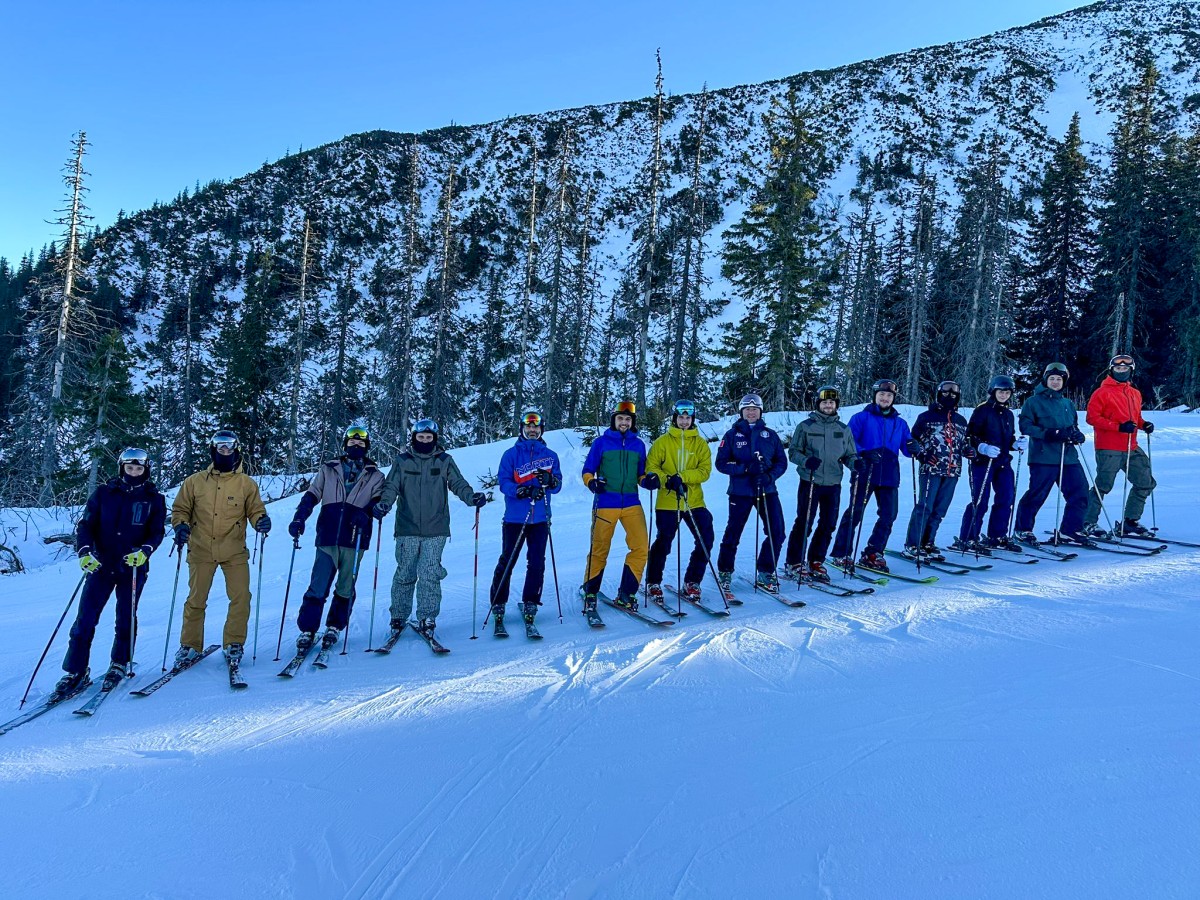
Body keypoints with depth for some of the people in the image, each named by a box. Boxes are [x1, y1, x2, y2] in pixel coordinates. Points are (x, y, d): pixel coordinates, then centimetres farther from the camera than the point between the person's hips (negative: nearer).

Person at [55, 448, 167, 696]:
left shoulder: (154, 499, 3)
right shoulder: (103, 493, 4)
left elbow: (157, 532, -1)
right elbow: (85, 525, 3)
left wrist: (144, 551, -20)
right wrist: (85, 552, -13)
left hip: (133, 568, -1)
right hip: (101, 565, 1)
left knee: (126, 617, 7)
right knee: (85, 617, -2)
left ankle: (120, 664, 23)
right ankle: (76, 670, 8)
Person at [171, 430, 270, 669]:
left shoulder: (247, 483, 4)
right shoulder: (194, 481, 5)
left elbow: (255, 511, 5)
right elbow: (180, 510, 11)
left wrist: (261, 521, -16)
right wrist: (181, 526, -8)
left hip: (235, 552, 0)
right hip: (201, 551, 1)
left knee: (241, 598, -5)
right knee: (196, 600, 7)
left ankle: (234, 644, 9)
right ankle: (190, 646, 22)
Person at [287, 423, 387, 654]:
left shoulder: (374, 476, 12)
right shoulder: (328, 470, 13)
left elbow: (378, 501, 1)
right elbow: (311, 496, 10)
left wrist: (365, 512, -20)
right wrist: (299, 519, -5)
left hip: (354, 539, 0)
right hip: (327, 537, 0)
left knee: (345, 588, 7)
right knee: (318, 586, -4)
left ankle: (335, 627, 22)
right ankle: (307, 630, 6)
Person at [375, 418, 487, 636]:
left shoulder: (444, 461, 7)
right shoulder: (402, 461, 6)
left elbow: (458, 483, 2)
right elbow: (391, 486, 1)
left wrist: (471, 497, -18)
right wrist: (383, 503, -19)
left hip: (435, 530, 0)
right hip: (407, 529, 1)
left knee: (430, 574, -6)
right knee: (404, 574, 7)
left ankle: (427, 618, 5)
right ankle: (398, 617, 22)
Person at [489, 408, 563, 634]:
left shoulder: (550, 456, 10)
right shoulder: (511, 454, 3)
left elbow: (558, 485, 5)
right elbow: (504, 482, -7)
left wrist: (550, 480, -19)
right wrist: (524, 491, -24)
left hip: (540, 518, 2)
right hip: (515, 518, -2)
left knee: (537, 564, 3)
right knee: (506, 562, 0)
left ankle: (530, 604, 14)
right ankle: (498, 605, 9)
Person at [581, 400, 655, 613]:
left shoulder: (638, 444, 12)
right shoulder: (601, 442, 3)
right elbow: (587, 470, 5)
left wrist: (648, 481, -4)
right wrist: (592, 482, -16)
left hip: (632, 503, 3)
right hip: (605, 504, -3)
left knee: (640, 548, -7)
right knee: (599, 550, 2)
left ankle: (626, 594, 6)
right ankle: (590, 594, 20)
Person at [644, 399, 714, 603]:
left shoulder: (700, 443, 8)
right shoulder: (663, 441, 3)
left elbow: (705, 471, -3)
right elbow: (651, 467, -2)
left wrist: (682, 477, -18)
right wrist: (667, 479, -20)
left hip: (694, 502, 3)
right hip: (667, 502, -2)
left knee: (706, 541, -3)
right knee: (663, 542, -1)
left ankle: (691, 583, 14)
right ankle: (653, 583, 18)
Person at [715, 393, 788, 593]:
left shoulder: (770, 435, 8)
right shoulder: (732, 435, 2)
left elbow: (782, 462, 7)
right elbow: (721, 463, -3)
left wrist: (770, 476, -13)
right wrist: (745, 468, -17)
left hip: (767, 490, 3)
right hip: (740, 492, -2)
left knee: (776, 533, -3)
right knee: (733, 533, 5)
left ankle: (765, 573, 13)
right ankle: (725, 573, 22)